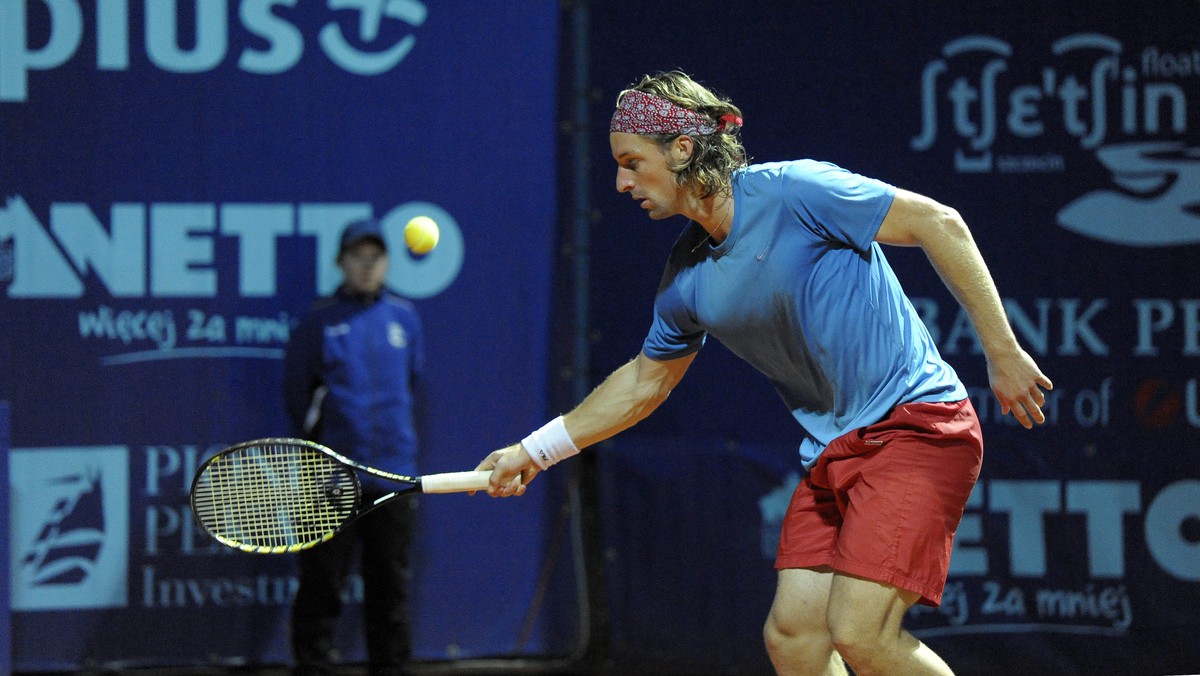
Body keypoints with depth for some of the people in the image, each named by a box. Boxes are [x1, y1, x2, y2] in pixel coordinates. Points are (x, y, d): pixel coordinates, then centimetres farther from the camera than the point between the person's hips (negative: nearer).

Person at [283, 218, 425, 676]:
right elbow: (296, 392, 4)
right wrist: (318, 441, 6)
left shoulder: (404, 318, 9)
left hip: (393, 478, 3)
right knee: (321, 585, -1)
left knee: (390, 584, 9)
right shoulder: (320, 321, -1)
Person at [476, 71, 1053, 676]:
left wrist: (1002, 351, -14)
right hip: (831, 452, 7)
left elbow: (939, 223, -12)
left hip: (915, 424, -7)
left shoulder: (795, 190, -15)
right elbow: (645, 380, 25)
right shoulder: (685, 280, 8)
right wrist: (534, 451, 24)